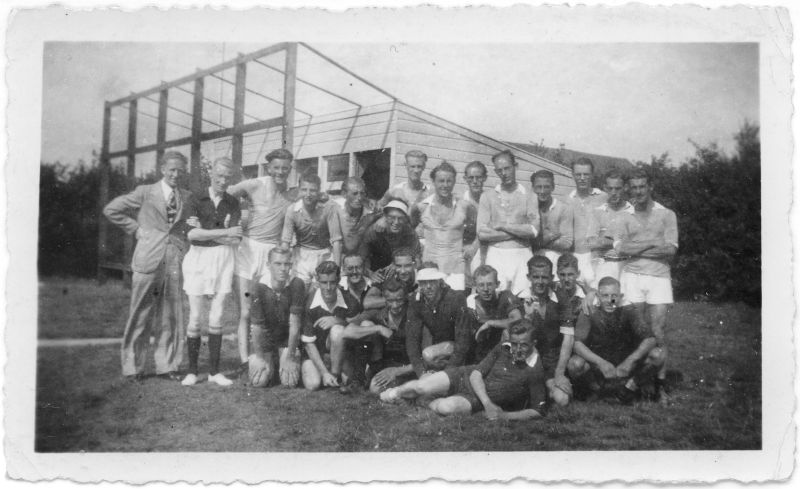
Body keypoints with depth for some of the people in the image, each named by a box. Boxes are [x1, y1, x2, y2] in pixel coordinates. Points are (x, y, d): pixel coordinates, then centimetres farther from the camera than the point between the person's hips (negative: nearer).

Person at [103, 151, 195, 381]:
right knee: (141, 315, 2)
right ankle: (133, 367, 13)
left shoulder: (187, 197, 13)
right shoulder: (145, 192, 3)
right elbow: (110, 210, 7)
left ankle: (167, 365, 16)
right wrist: (135, 229, 1)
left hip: (176, 261, 3)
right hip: (148, 260, -3)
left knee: (172, 316, 5)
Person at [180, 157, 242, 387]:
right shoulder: (196, 199, 1)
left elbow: (236, 240, -1)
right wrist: (224, 232, -14)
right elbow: (192, 234, -10)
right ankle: (192, 370, 10)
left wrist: (204, 231, -10)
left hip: (223, 259, 2)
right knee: (195, 317, 0)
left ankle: (214, 371, 11)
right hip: (198, 258, -1)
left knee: (216, 318, 3)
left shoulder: (233, 203, 7)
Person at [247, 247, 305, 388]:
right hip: (264, 338, 0)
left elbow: (294, 323, -18)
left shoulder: (297, 285, -21)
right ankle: (270, 364, 20)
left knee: (290, 382, -14)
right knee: (259, 381, -14)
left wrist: (290, 357, -16)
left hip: (287, 339, 0)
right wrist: (260, 358, -13)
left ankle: (282, 362, 20)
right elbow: (256, 326, -15)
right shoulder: (260, 287, -20)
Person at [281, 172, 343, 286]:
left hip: (325, 253, -1)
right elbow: (285, 242, -14)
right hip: (303, 254, 1)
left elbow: (336, 240, -19)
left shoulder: (329, 208, -21)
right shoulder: (292, 210, -15)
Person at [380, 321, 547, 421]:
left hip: (477, 400, -2)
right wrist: (487, 403, -23)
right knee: (421, 387, -19)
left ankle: (426, 404, 2)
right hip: (466, 377, 3)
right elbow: (477, 373, -7)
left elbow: (538, 411, -14)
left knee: (447, 407, -33)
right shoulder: (502, 349, -8)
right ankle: (396, 393, 15)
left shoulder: (535, 372, -17)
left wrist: (505, 415, -24)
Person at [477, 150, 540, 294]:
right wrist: (519, 232, -4)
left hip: (522, 255, 0)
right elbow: (482, 233, -2)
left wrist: (502, 226, -6)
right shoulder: (487, 197, 8)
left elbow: (534, 230, -5)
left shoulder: (529, 197, 7)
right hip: (496, 255, 0)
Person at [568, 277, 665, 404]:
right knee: (575, 363, -33)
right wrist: (601, 362, -41)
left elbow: (650, 339, -21)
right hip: (598, 368, -1)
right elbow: (578, 344, -24)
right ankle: (594, 387, 1)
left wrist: (630, 360, -37)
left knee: (657, 354, -23)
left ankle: (630, 387, 2)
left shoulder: (629, 311, -10)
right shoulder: (589, 313, -13)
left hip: (626, 366, 1)